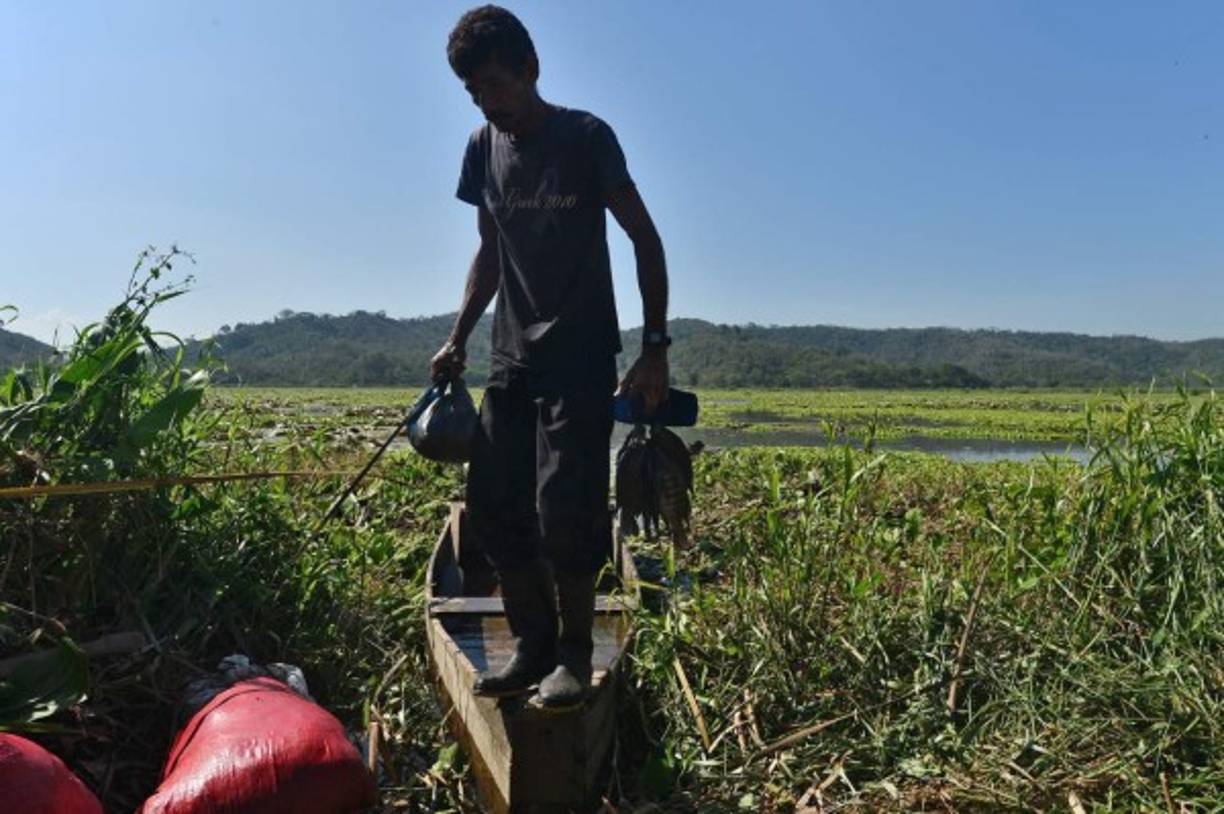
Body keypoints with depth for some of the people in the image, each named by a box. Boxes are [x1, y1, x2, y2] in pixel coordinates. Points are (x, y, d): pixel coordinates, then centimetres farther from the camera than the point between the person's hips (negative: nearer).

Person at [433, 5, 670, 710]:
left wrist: (655, 347, -10)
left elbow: (646, 241, -4)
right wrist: (458, 339, 9)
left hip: (580, 360, -6)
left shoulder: (587, 137, -6)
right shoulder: (484, 147, 9)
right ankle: (534, 646, 15)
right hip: (512, 358, 6)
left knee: (564, 508, -11)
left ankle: (575, 655, 6)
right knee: (494, 505, 2)